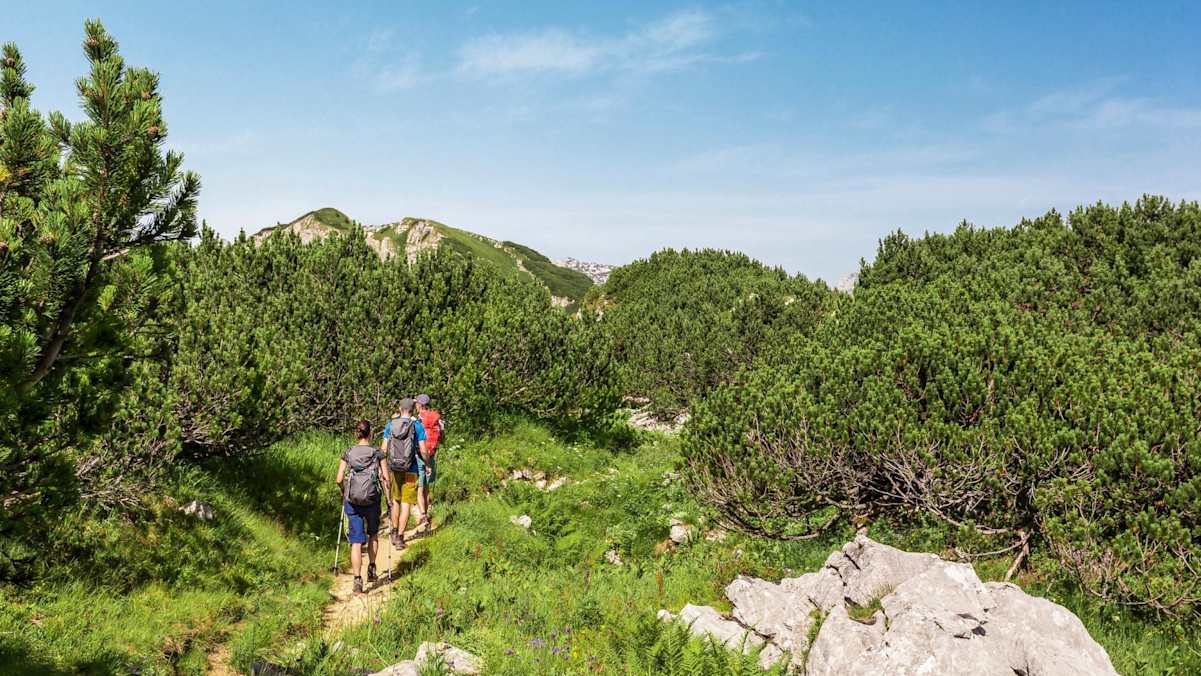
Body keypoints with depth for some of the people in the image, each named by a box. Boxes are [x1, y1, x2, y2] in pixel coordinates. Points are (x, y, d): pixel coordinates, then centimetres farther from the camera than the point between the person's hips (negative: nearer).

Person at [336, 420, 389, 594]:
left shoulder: (348, 453, 1)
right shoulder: (377, 453, -3)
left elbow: (339, 480, -1)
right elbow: (386, 479, -6)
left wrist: (345, 493, 17)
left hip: (352, 501, 0)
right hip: (372, 500, 0)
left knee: (356, 541, 2)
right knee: (373, 535, 24)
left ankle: (358, 580, -3)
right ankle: (371, 570, 29)